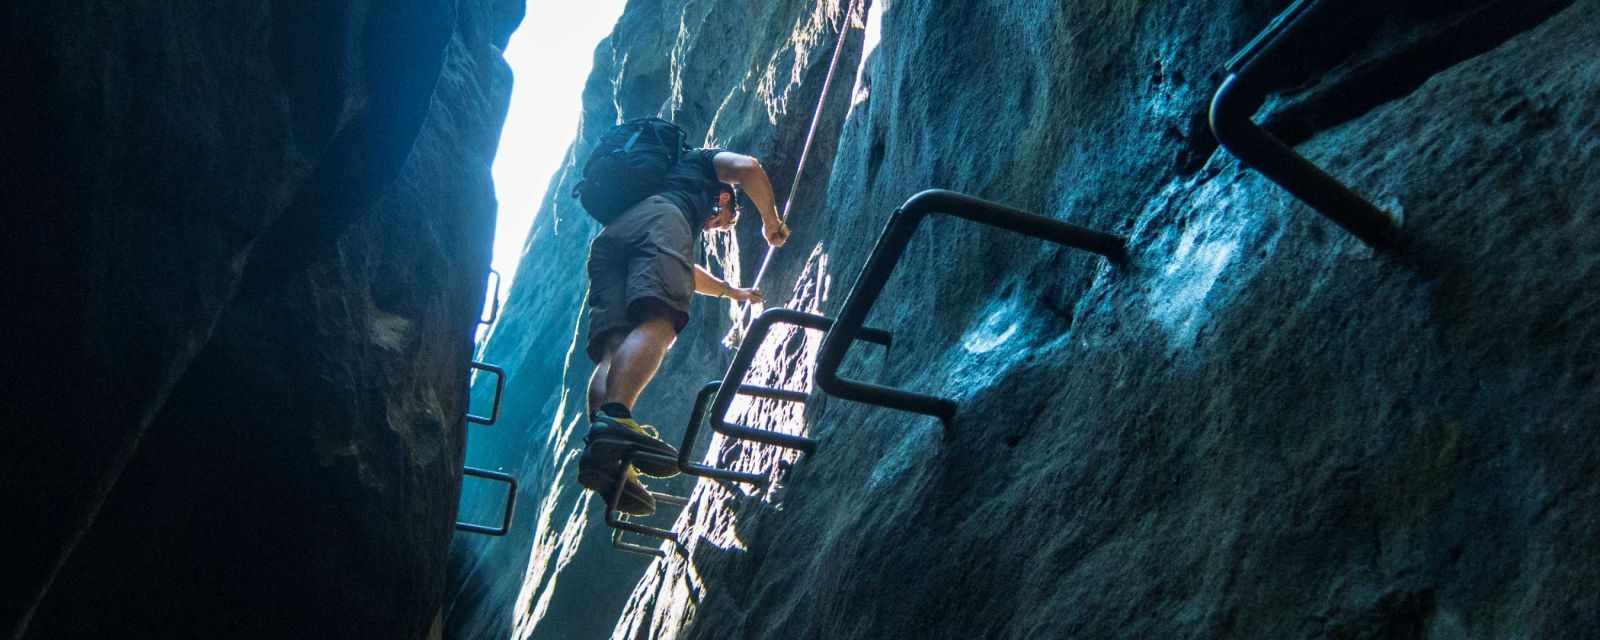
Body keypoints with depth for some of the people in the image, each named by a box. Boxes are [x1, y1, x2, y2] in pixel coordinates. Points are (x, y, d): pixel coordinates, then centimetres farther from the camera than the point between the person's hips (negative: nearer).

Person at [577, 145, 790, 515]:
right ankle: (615, 417, -54)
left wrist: (733, 292, 74)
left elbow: (686, 270, 61)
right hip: (658, 220, -7)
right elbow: (748, 168, 11)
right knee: (658, 322, -28)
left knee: (613, 350, -12)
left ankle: (603, 459, -35)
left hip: (607, 239, 7)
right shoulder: (704, 161, 35)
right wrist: (771, 221, 26)